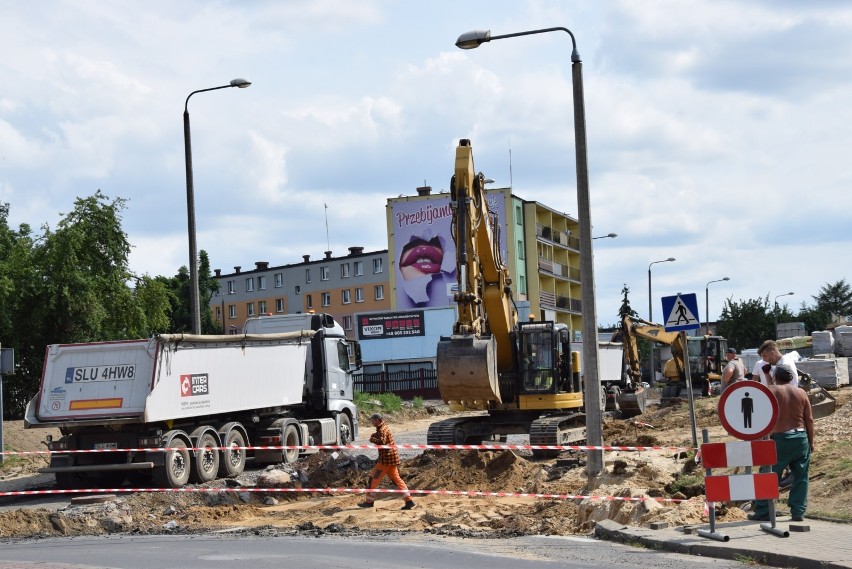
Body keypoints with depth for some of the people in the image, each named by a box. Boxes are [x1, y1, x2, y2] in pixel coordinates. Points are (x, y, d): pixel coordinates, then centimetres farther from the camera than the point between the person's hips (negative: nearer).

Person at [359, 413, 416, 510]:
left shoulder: (382, 429, -13)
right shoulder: (384, 428, 18)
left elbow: (382, 441, -29)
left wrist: (372, 439, -13)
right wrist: (375, 436, 11)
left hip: (386, 459, -10)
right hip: (392, 458, 10)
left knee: (374, 478, 0)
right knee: (396, 479, 9)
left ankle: (369, 501, 7)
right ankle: (409, 501, 2)